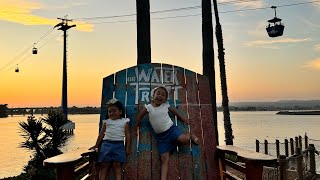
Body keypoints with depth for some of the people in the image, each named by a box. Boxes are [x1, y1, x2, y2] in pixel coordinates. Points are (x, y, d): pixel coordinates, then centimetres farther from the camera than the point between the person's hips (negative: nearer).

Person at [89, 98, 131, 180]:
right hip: (106, 144, 2)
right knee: (104, 165, 0)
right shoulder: (106, 122, 13)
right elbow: (101, 134, 16)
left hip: (119, 145, -2)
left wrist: (127, 147, -1)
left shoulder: (124, 121, 8)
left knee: (117, 165, -4)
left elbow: (127, 135, 5)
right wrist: (96, 145, 13)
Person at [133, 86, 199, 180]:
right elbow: (139, 117, 9)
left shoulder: (166, 105, 1)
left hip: (171, 129, 0)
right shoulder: (148, 107, -3)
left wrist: (183, 118, 20)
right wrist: (135, 129, 16)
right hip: (160, 135, 0)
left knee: (184, 139, -28)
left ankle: (189, 135, 8)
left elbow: (174, 110, 20)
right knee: (164, 158, -8)